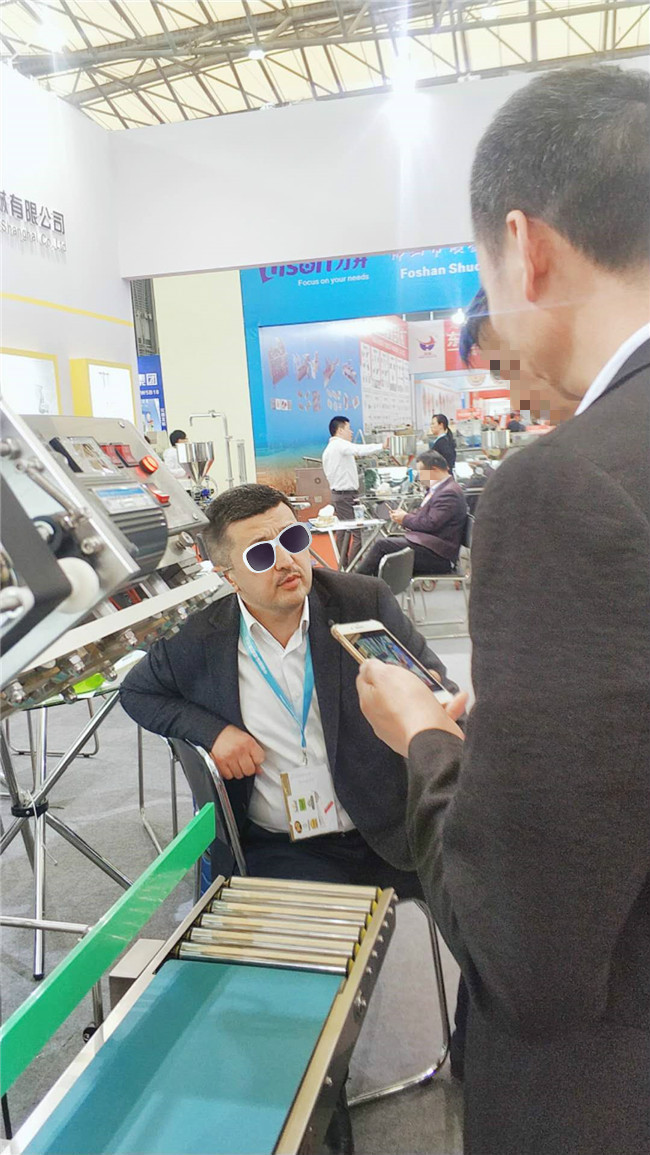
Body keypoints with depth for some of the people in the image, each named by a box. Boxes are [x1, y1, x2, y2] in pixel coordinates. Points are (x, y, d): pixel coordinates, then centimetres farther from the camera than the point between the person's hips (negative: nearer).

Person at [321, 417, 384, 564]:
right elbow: (361, 450, -29)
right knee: (358, 532, -11)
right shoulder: (340, 445, -14)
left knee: (342, 531, 13)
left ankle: (344, 565, 17)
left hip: (338, 493, 11)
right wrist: (382, 445, -30)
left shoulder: (329, 449, 17)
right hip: (347, 495, -11)